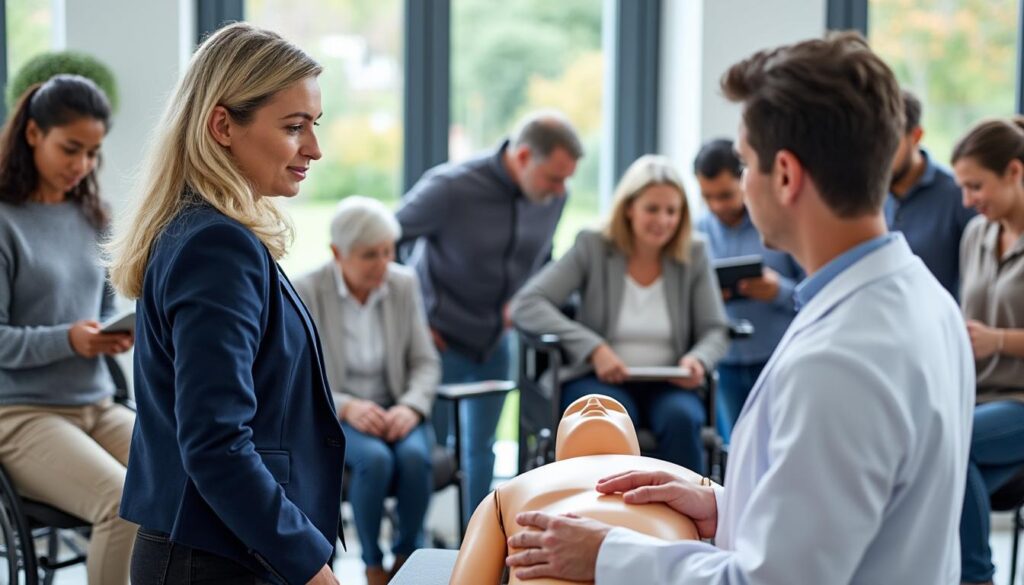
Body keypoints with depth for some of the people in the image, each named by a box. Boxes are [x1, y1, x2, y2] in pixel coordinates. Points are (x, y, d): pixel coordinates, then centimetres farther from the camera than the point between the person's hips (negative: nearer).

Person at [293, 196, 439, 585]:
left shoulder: (404, 283, 1)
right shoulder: (306, 292, -10)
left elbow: (426, 362, 3)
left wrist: (411, 406, -16)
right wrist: (347, 407, -25)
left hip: (396, 411, 3)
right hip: (333, 416, -3)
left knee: (415, 456, -30)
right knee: (375, 459, -33)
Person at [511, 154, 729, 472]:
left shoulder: (693, 255, 5)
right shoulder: (592, 247, -2)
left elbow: (715, 331, 7)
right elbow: (526, 305, -10)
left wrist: (698, 359, -19)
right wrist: (593, 348, -22)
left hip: (668, 385, 2)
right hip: (599, 380, -2)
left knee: (681, 418, -33)